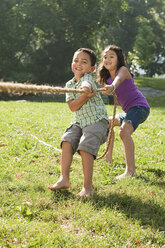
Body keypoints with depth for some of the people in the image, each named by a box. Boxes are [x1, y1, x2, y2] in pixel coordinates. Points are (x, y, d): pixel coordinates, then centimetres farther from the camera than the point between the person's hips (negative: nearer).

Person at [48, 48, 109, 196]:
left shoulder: (88, 78, -10)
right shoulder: (69, 85, 7)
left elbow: (87, 84, -38)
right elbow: (73, 107, -7)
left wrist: (86, 88, -63)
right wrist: (86, 96, -25)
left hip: (97, 120, -6)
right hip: (80, 122, 6)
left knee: (85, 147, -22)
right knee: (67, 140, -16)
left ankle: (88, 187, -16)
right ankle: (64, 179, -13)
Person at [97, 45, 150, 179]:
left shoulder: (123, 70, -13)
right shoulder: (106, 79, 13)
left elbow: (119, 79, -35)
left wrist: (112, 86, -57)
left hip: (139, 106, -10)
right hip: (129, 110, 10)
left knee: (124, 131, -32)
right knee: (109, 122, 31)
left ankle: (131, 171, -40)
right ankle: (109, 156, 39)